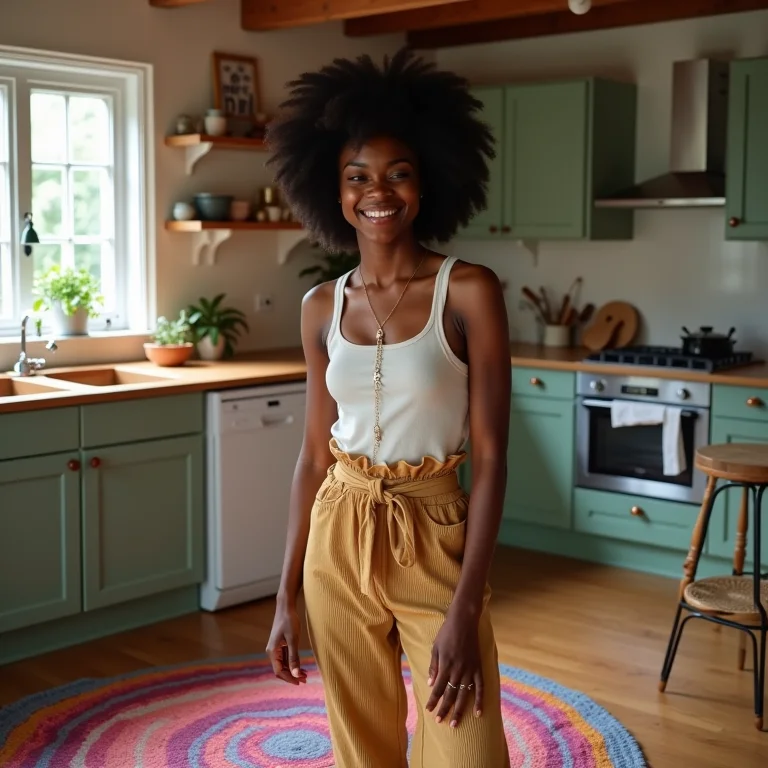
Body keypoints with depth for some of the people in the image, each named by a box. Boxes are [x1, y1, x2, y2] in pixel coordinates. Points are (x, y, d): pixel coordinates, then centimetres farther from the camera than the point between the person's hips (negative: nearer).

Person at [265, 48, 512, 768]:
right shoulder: (322, 305, 3)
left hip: (434, 543, -3)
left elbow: (490, 458, -11)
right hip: (338, 544, 4)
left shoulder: (469, 291, -9)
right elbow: (315, 454, 8)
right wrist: (287, 594, 7)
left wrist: (464, 608, -16)